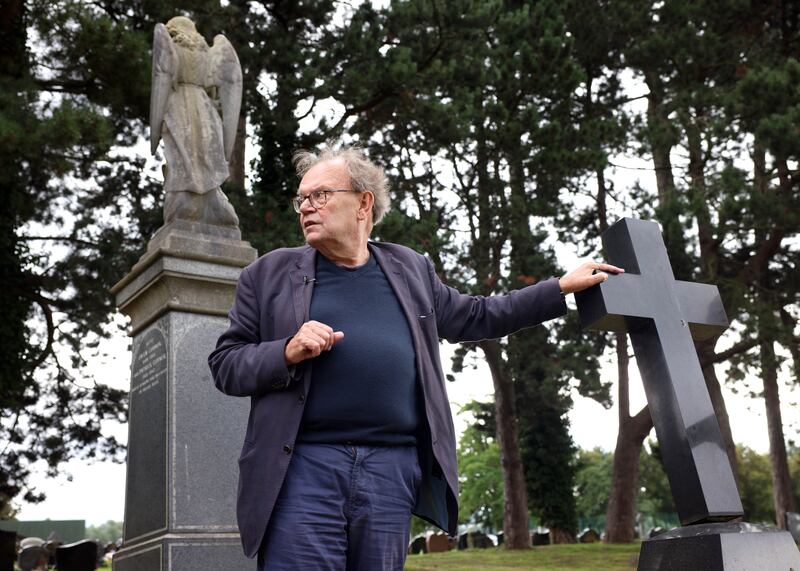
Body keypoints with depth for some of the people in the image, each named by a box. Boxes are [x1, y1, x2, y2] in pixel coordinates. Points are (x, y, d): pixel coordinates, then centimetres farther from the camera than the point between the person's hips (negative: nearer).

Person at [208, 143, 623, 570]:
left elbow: (476, 317, 25)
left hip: (393, 470, 2)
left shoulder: (409, 269, 15)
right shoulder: (269, 273, 8)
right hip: (302, 467, -2)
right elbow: (226, 364, 7)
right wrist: (287, 353, -13)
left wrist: (563, 288, 24)